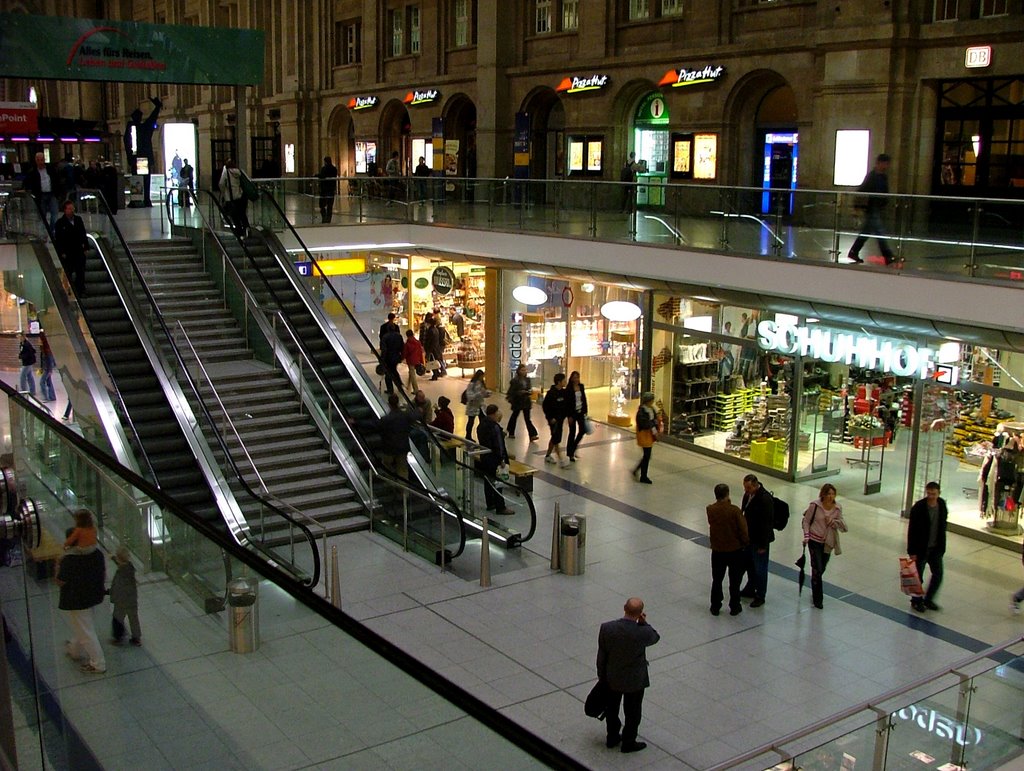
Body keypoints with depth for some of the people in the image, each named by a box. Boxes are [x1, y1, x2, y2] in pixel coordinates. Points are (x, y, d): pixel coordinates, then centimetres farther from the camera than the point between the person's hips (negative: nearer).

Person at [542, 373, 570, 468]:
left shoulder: (564, 392, 4)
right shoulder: (551, 393, -16)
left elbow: (567, 405, 14)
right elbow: (545, 406, -15)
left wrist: (568, 415, 5)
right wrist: (550, 418, -16)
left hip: (561, 418, 8)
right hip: (553, 419, -8)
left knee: (555, 438, 17)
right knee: (557, 439, -9)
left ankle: (548, 456, 31)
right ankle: (561, 460, -9)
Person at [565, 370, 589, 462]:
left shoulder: (581, 386, 4)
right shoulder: (569, 389, -12)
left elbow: (584, 399, 10)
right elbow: (567, 403, -13)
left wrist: (585, 411, 6)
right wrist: (570, 416, -14)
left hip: (580, 412, 5)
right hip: (573, 412, -5)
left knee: (582, 430, 3)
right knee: (572, 432, 1)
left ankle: (574, 446, 28)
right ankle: (571, 454, 11)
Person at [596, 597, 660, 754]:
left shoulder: (606, 628, -23)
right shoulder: (643, 633, -31)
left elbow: (601, 655, -8)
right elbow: (655, 638, -5)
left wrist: (601, 676, 7)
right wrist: (643, 623, -14)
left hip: (612, 678, 3)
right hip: (635, 680, -3)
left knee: (612, 708, 25)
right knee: (633, 712, 20)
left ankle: (612, 738, 43)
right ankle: (628, 743, 36)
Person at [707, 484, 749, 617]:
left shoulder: (710, 510, -10)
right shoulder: (734, 510, -19)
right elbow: (743, 530, -16)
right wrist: (746, 543, 4)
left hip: (717, 551, 2)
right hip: (735, 550, -2)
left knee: (717, 580, 16)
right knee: (735, 581, 13)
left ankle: (715, 607, 24)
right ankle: (734, 607, 23)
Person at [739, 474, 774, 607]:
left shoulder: (765, 499, -28)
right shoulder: (748, 494, -3)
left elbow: (767, 523, -24)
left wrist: (763, 545, -19)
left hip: (760, 539, -8)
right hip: (749, 536, 8)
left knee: (760, 568, 6)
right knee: (749, 564, 23)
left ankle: (760, 596, 22)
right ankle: (750, 588, 42)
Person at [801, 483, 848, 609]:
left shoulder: (837, 508, -2)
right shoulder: (815, 505, -13)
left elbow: (843, 527, 0)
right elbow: (806, 521, -4)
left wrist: (832, 521, -17)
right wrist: (806, 535, -15)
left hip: (828, 543, 4)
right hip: (814, 541, -4)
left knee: (822, 569, 15)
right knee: (817, 569, -6)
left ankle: (815, 593, 38)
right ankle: (817, 599, 5)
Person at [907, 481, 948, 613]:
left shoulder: (942, 505, -2)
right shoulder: (918, 508, -19)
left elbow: (943, 525, 11)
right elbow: (912, 530, -16)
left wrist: (942, 546, 12)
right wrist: (912, 552, -16)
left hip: (936, 548, 5)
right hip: (920, 548, -5)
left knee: (938, 575, 10)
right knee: (917, 577, 7)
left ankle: (928, 599, 30)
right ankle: (916, 601, 27)